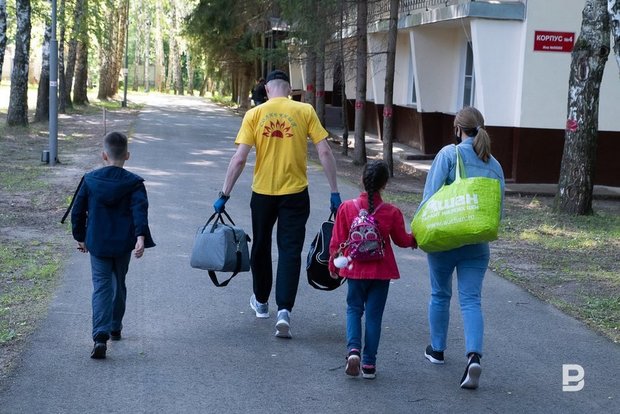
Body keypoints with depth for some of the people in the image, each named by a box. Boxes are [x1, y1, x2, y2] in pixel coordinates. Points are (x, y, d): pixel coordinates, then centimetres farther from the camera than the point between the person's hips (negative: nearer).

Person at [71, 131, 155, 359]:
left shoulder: (90, 180, 0)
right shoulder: (133, 182, -4)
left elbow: (77, 211, 6)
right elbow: (140, 211, -18)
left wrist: (80, 237, 18)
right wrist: (141, 238, -24)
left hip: (97, 244, 0)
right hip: (123, 245, 1)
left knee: (101, 287, -2)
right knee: (119, 284, 21)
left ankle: (100, 336, -19)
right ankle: (115, 327, 34)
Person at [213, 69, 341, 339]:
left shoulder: (254, 114, -3)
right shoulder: (305, 111, -3)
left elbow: (239, 158, -8)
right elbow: (324, 152, -6)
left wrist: (224, 194, -2)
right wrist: (334, 193, -1)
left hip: (262, 193, 1)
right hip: (295, 194, -1)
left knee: (261, 247, 20)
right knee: (290, 252, 3)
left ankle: (261, 301, 37)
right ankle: (284, 311, -12)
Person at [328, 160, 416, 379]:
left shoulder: (347, 207, -8)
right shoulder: (392, 212, -9)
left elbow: (337, 240, -2)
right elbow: (401, 240, 5)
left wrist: (333, 264, 13)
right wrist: (413, 239, 27)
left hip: (355, 269, 0)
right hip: (381, 271, 0)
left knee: (354, 309, 15)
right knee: (374, 314, 7)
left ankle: (353, 349, -8)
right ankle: (369, 364, 9)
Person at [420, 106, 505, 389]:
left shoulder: (449, 154, -7)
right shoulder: (494, 165, 6)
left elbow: (430, 195, -13)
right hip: (478, 244, 3)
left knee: (440, 295, 16)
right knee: (471, 300, 1)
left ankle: (437, 349, 31)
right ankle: (474, 356, -18)